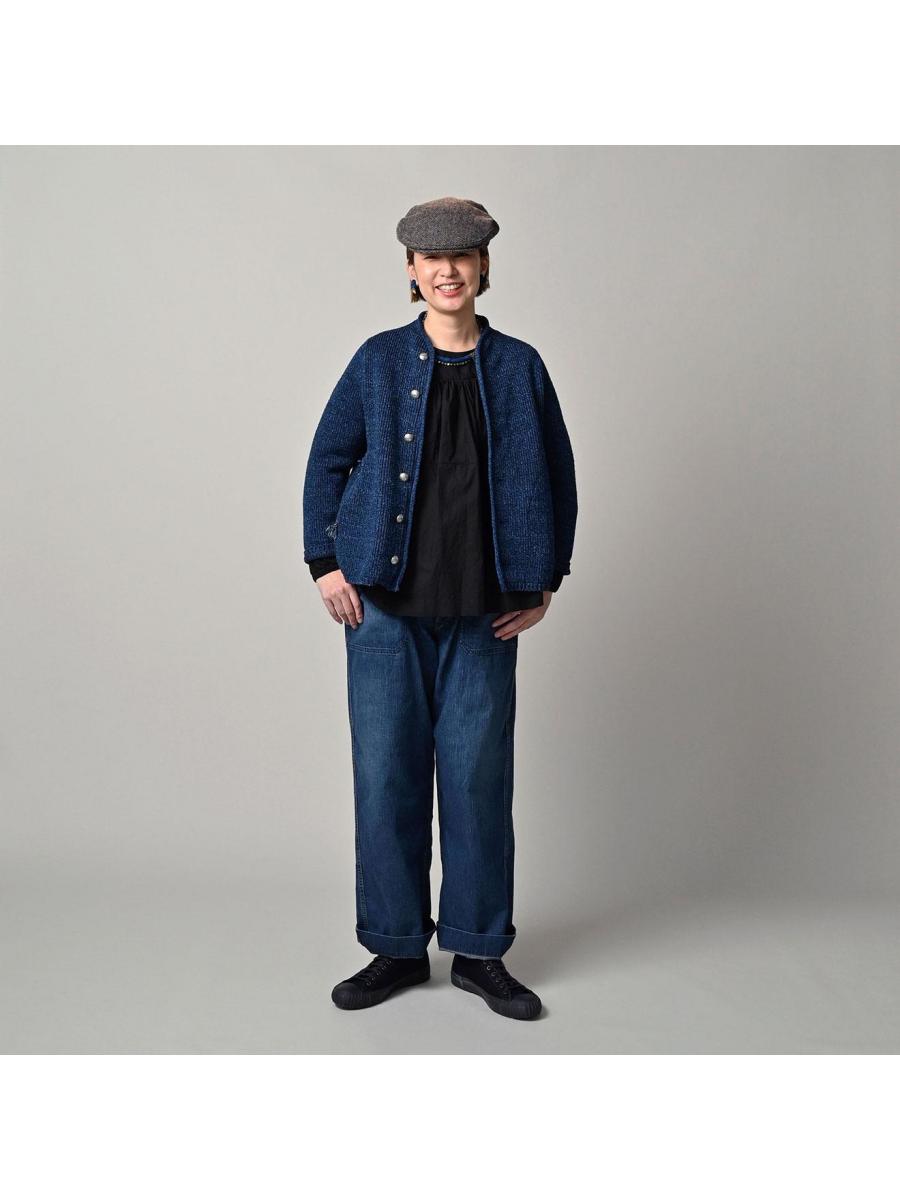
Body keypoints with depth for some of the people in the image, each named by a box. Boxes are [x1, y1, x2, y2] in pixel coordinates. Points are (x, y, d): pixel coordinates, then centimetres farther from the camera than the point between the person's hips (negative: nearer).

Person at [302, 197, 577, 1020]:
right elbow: (327, 461, 9)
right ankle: (397, 947, 20)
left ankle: (479, 951, 19)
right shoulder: (380, 360, 5)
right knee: (386, 773, 4)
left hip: (485, 611, 0)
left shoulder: (518, 365, 6)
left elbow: (558, 477, 10)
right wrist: (326, 563, 1)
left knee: (478, 776, 4)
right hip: (385, 604, 0)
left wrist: (545, 580, 6)